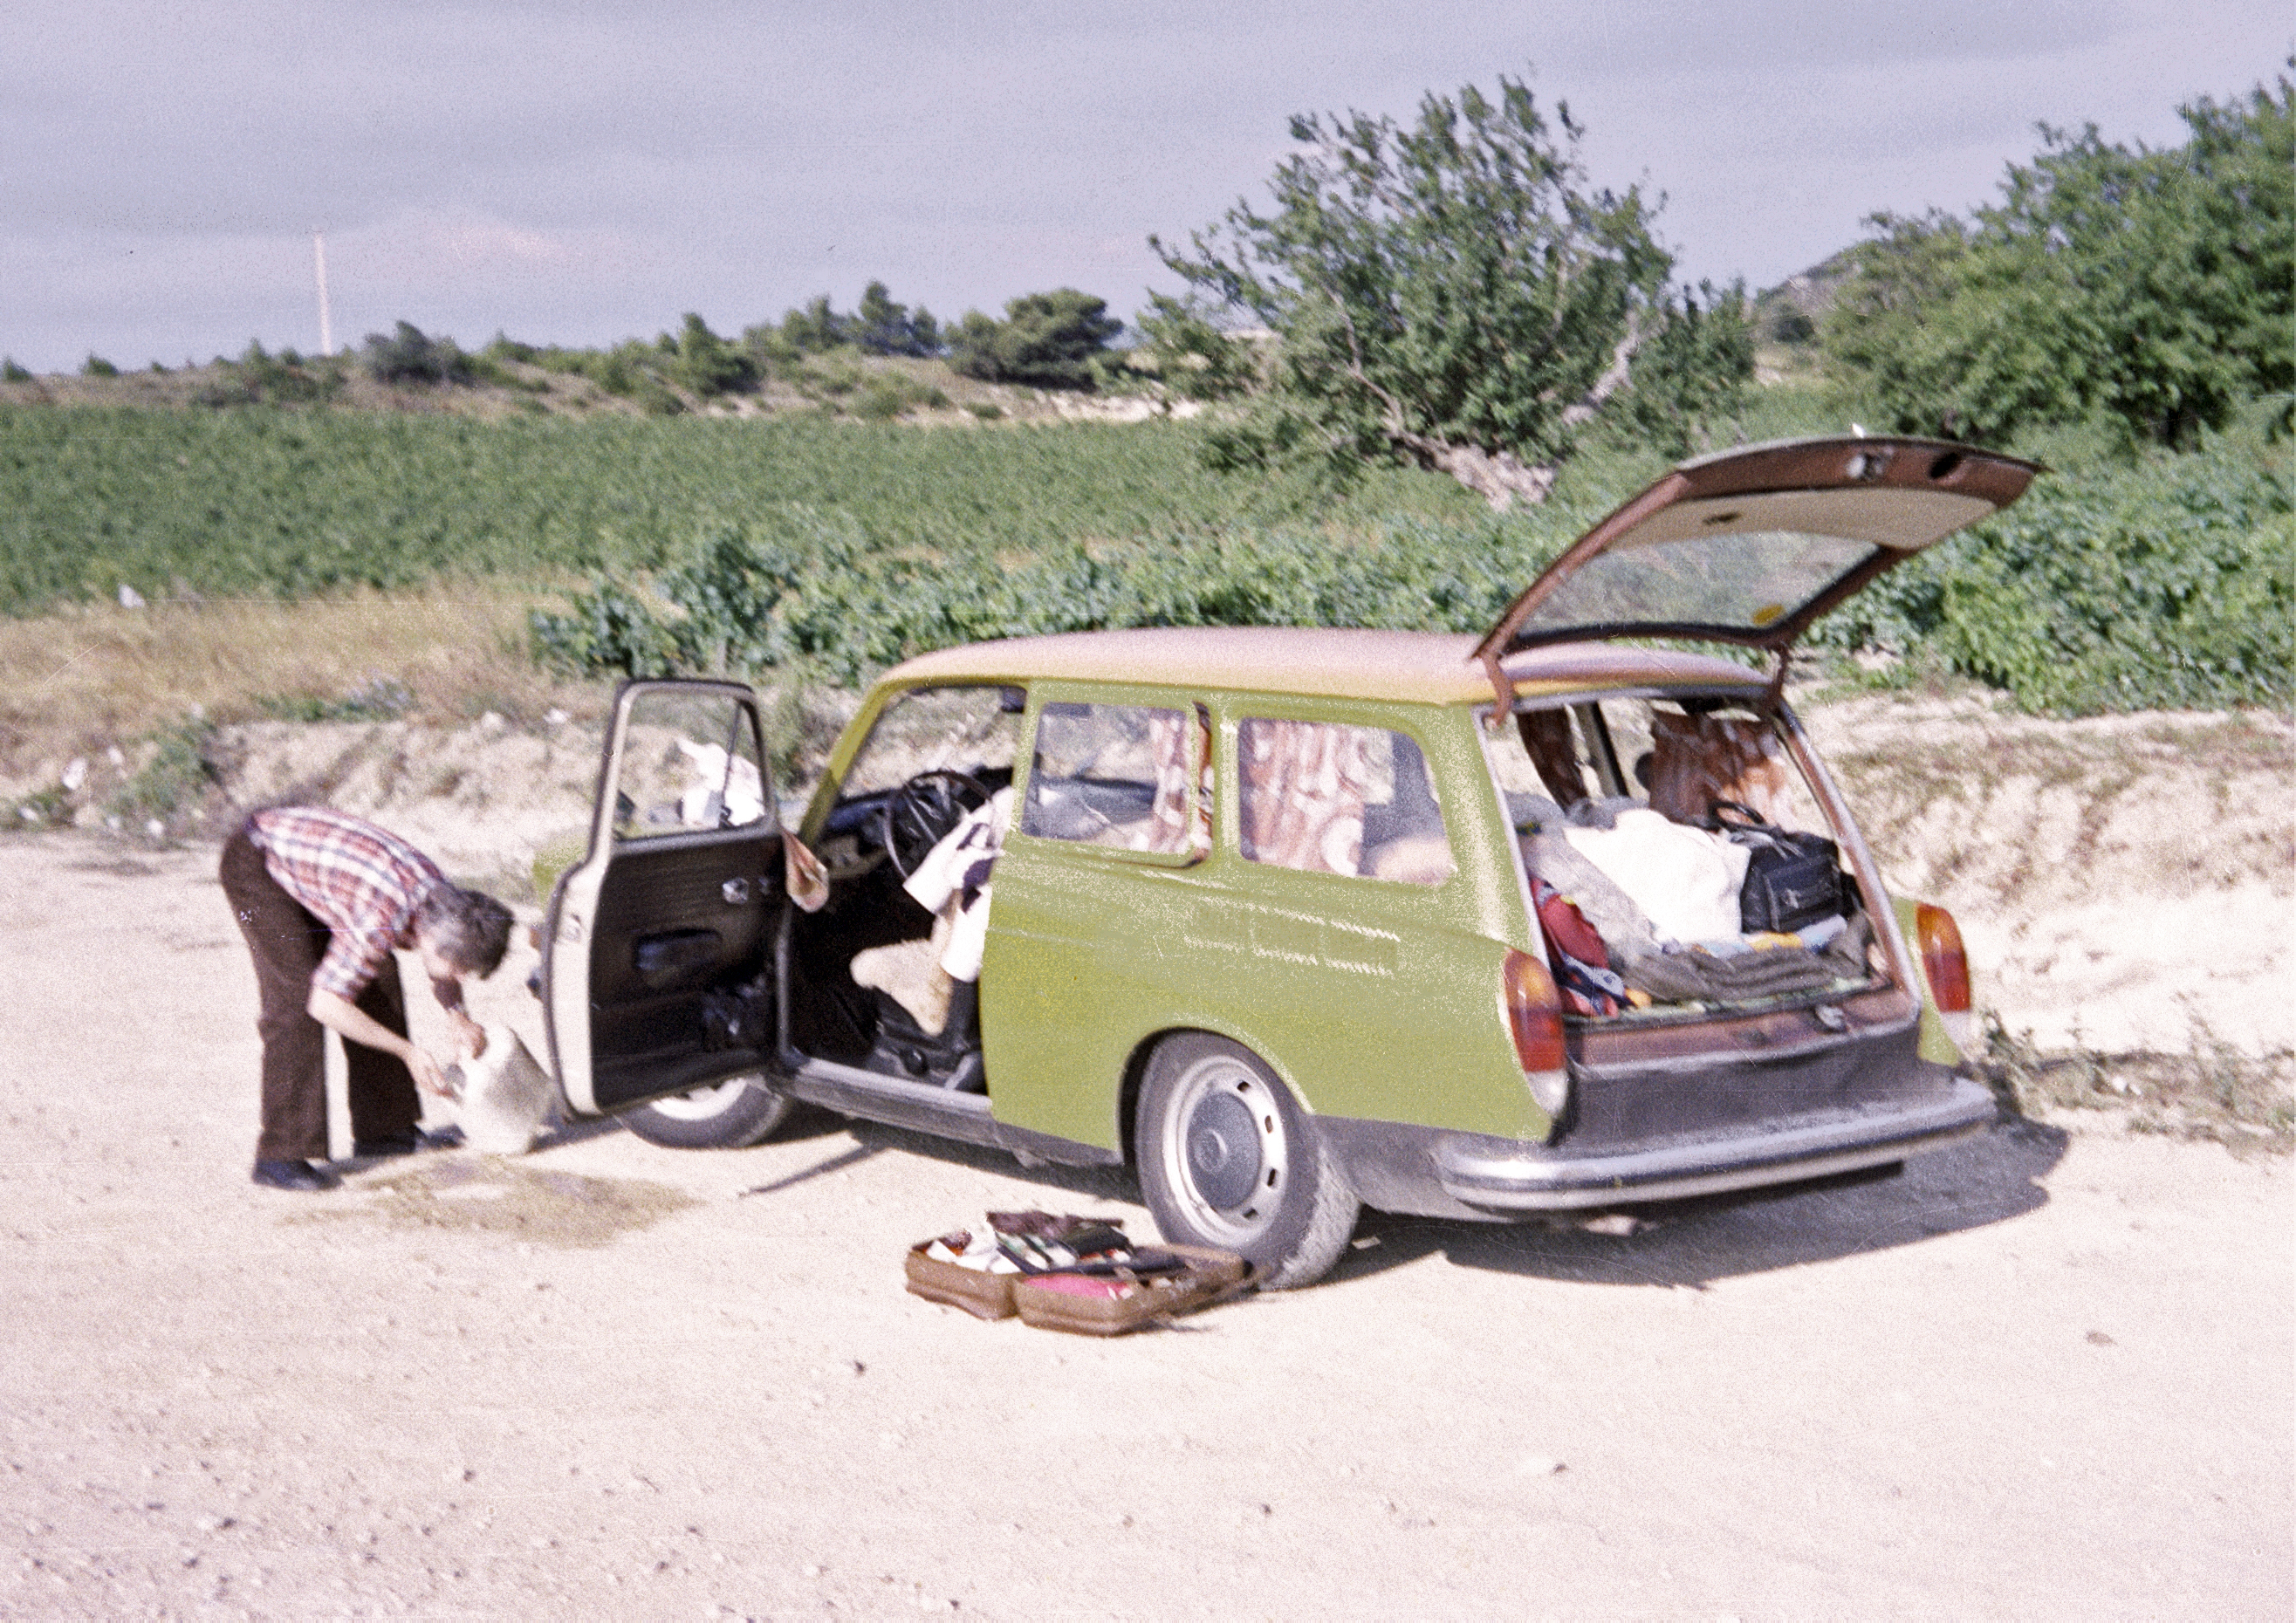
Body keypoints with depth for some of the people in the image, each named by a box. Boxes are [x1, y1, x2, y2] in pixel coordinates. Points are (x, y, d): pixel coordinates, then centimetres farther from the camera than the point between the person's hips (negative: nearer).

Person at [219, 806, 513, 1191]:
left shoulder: (441, 897, -10)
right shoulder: (384, 918, -36)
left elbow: (441, 973, 13)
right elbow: (325, 1005, -31)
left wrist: (458, 1016, -6)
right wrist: (408, 1052, -25)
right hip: (255, 861, -9)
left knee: (378, 977, 5)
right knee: (295, 996, -19)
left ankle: (379, 1129, 14)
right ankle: (281, 1155, -16)